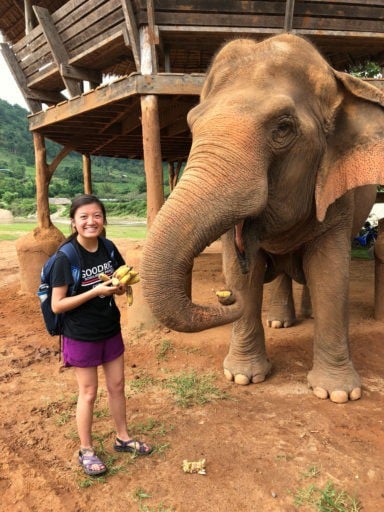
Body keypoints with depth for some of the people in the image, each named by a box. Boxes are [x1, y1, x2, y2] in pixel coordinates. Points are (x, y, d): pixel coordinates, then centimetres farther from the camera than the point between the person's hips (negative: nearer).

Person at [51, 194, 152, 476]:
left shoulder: (109, 249, -5)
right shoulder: (66, 257, -20)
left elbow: (121, 283, 8)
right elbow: (57, 304, -19)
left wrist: (120, 286, -16)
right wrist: (95, 291, -28)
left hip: (111, 330, 5)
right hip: (81, 336, -5)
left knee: (117, 385, 17)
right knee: (89, 393, 9)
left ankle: (123, 438, 38)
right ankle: (86, 450, 32)